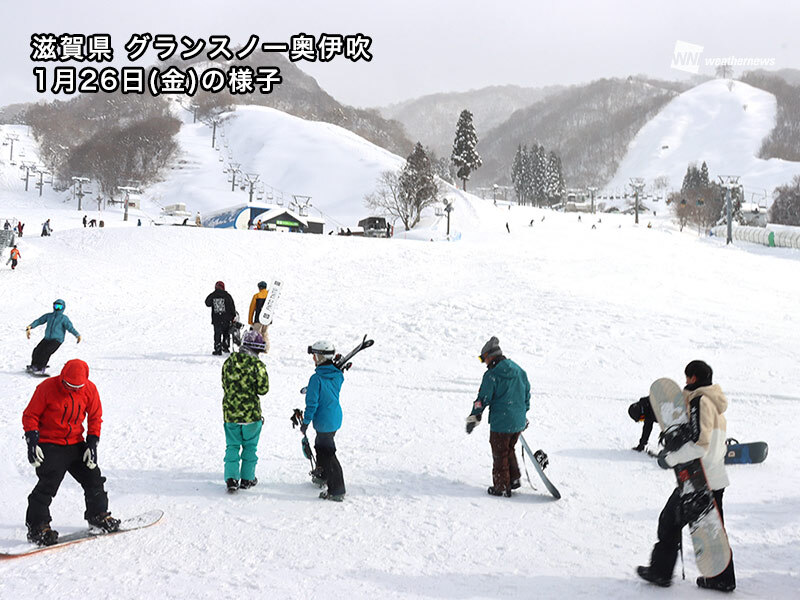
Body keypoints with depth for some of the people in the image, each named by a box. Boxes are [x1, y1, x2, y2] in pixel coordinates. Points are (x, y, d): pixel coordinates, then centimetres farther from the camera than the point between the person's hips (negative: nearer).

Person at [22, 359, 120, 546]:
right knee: (48, 484, -16)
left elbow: (95, 418, 6)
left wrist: (92, 444, -2)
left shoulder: (89, 390, -5)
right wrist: (32, 443, -16)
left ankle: (98, 515, 27)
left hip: (76, 444, 4)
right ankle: (37, 527, -6)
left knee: (93, 477, 6)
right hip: (50, 445, -4)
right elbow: (30, 416, -8)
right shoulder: (47, 388, -15)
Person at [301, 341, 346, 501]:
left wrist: (306, 422, -8)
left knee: (327, 453, -2)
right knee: (321, 446, 28)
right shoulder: (338, 374, 0)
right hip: (336, 418, 8)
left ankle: (337, 491, -1)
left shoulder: (317, 378, -22)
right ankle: (323, 475, 46)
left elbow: (312, 403, -20)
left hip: (323, 421, -8)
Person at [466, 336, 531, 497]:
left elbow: (483, 399, -12)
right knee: (509, 450, 24)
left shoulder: (492, 375, -14)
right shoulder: (520, 371, 7)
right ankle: (514, 479, 26)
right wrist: (524, 414, 27)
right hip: (518, 423, 7)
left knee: (500, 454, 7)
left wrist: (473, 417, -2)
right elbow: (527, 394, 16)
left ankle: (502, 487, 14)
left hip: (500, 423, -6)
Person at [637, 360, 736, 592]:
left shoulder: (699, 401, -15)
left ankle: (660, 572, 12)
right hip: (716, 479, 9)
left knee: (670, 522, 4)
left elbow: (699, 443, -24)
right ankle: (722, 579, 19)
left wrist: (671, 459, -14)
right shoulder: (716, 403, 15)